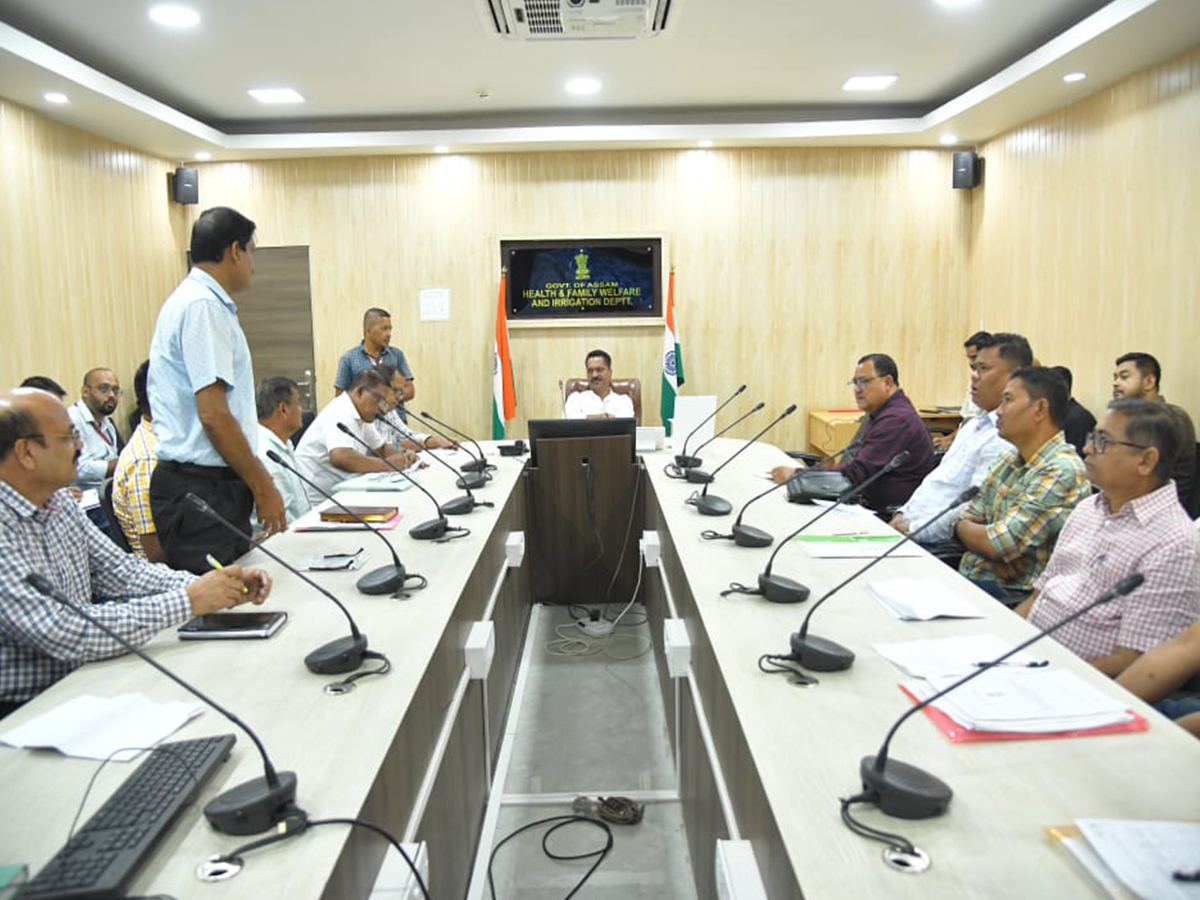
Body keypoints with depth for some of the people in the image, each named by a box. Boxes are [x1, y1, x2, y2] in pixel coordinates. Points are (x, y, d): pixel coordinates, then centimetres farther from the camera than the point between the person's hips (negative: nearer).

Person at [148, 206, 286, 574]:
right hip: (201, 491, -10)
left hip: (211, 486, 10)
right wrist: (263, 487, -13)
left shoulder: (193, 300, 17)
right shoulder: (203, 306, -13)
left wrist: (257, 479, 20)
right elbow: (213, 414, -20)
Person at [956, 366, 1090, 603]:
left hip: (1014, 593, -7)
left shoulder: (1061, 470, -17)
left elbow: (997, 543, -20)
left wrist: (963, 527, 2)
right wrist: (997, 554, -9)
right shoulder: (1009, 459, 11)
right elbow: (968, 519, 13)